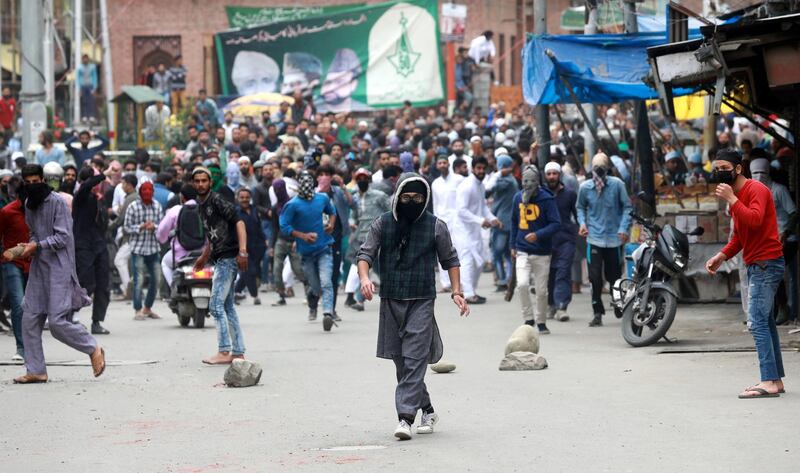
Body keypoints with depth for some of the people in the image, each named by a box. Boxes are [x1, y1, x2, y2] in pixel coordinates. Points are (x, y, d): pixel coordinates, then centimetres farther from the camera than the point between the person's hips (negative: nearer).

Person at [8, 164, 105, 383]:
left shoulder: (57, 203, -11)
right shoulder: (29, 204, 12)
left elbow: (63, 237, -14)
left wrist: (37, 246, -17)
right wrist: (29, 246, 1)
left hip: (59, 268, -8)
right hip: (39, 267, 8)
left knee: (57, 322, -11)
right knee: (30, 319, 3)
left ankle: (94, 349, 10)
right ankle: (35, 371, 9)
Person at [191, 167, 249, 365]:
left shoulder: (217, 200, -10)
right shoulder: (202, 205, 18)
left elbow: (239, 222, -18)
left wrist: (242, 251, -27)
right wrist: (205, 257, 35)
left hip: (228, 257, -10)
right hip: (220, 259, 10)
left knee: (216, 305, -10)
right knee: (227, 307, 10)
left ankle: (224, 352, -9)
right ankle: (238, 353, 13)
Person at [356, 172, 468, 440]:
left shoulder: (436, 227, 1)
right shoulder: (382, 224, 5)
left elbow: (450, 260, 10)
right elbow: (366, 254, 2)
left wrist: (457, 292, 2)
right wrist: (364, 277, -18)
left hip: (422, 301, -3)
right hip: (391, 300, 3)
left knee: (414, 360, -13)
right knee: (401, 360, 10)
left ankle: (406, 417, -18)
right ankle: (427, 410, 27)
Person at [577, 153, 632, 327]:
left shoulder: (617, 184, -6)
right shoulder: (585, 187, -1)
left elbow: (627, 207, 1)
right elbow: (581, 207, 15)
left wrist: (623, 228, -8)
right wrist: (582, 223, -2)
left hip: (614, 239, 0)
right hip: (594, 238, 0)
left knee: (614, 276, 8)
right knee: (595, 277, -7)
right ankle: (597, 312, 2)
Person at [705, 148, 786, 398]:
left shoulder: (756, 189, -13)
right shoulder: (736, 196, 17)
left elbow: (754, 220, -30)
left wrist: (731, 200, -26)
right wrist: (722, 255, 8)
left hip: (766, 263, -10)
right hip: (756, 265, 10)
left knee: (757, 322, -15)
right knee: (765, 322, 11)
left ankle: (769, 382, -19)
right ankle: (776, 380, 14)